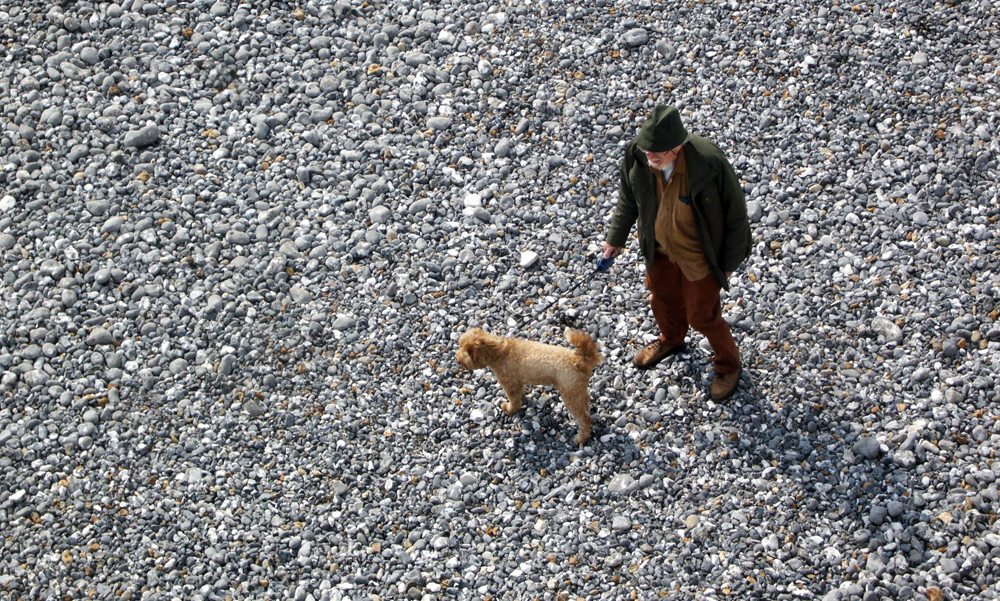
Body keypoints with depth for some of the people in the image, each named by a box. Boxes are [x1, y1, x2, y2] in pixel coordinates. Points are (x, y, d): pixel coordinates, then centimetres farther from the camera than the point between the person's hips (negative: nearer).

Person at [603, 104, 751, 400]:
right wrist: (616, 238, 12)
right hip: (660, 248, 5)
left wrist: (729, 263, -10)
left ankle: (728, 363, 43)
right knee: (663, 298, 28)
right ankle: (671, 340, 62)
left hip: (699, 255, -5)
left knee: (702, 315, 12)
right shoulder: (636, 157, -23)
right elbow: (628, 201, 0)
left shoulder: (710, 165, -36)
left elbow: (736, 217, -19)